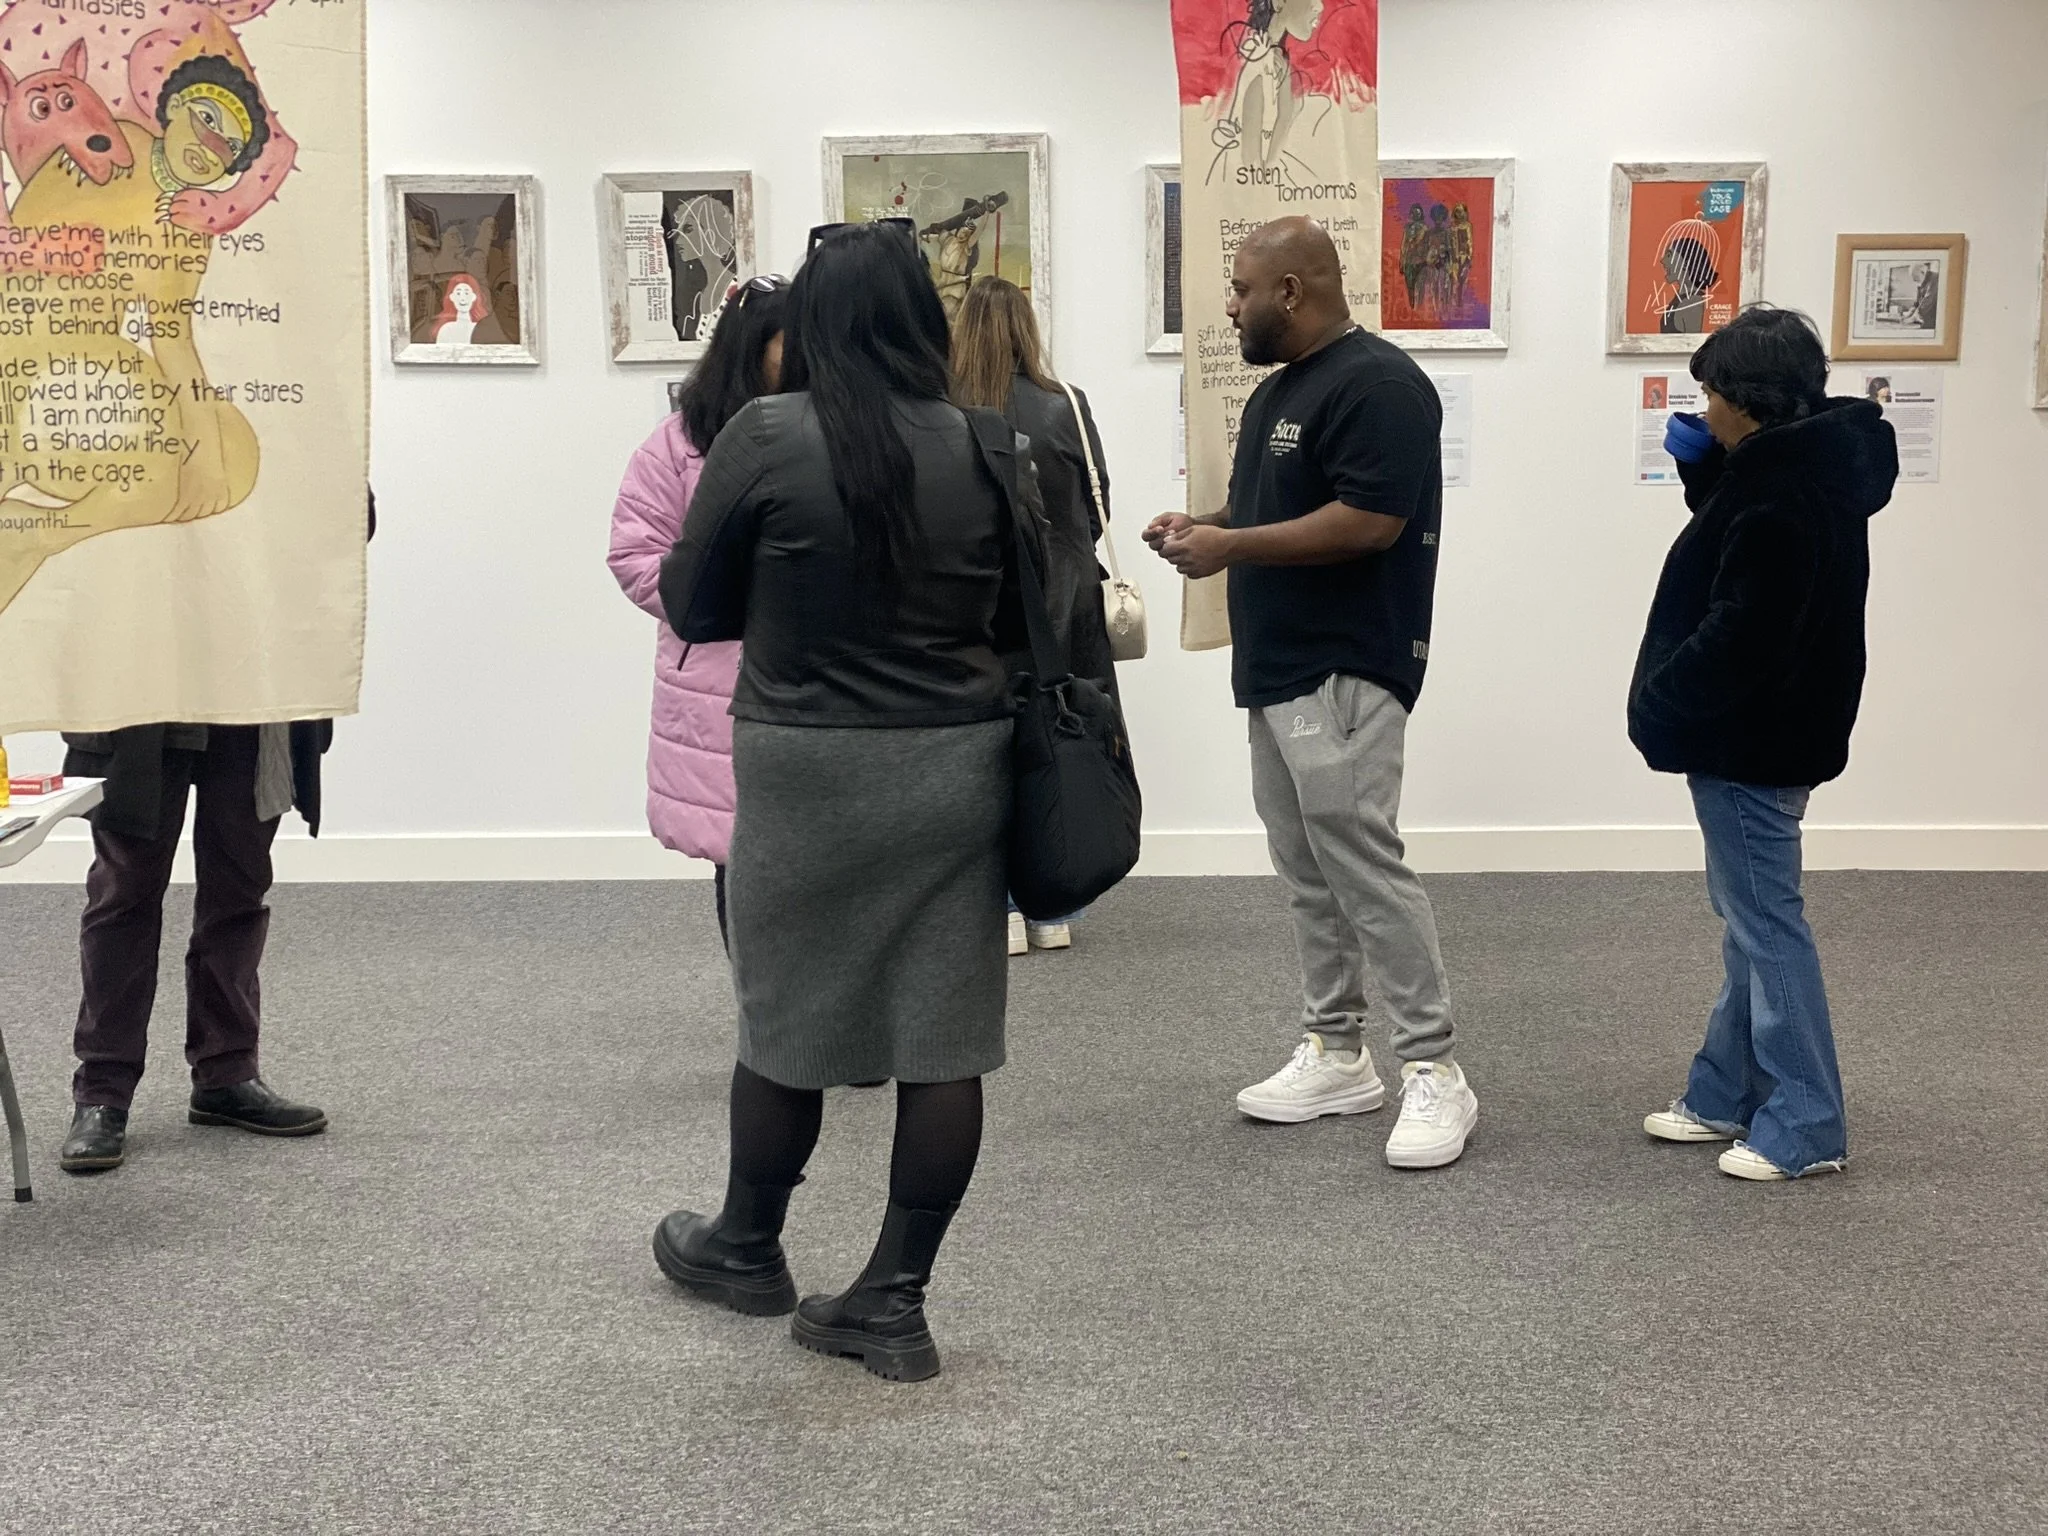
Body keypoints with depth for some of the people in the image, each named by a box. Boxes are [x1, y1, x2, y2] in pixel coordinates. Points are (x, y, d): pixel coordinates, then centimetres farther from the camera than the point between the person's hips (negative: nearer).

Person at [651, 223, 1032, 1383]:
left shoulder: (767, 439, -9)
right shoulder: (983, 448, -1)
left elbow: (693, 608, 0)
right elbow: (1020, 623, 9)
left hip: (813, 769, -2)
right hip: (961, 764, 3)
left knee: (789, 1019, 13)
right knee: (944, 1037, 6)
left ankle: (748, 1249, 32)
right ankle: (896, 1301, 12)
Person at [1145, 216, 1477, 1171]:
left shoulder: (1376, 384, -14)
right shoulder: (1276, 392, 17)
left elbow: (1370, 519, -22)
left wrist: (1233, 547, -19)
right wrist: (1204, 527, 7)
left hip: (1344, 670, -10)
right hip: (1278, 666, 10)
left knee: (1363, 863, -11)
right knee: (1307, 871, 11)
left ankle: (1434, 1073, -4)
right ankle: (1336, 1057, 19)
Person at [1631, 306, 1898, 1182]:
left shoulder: (1783, 497, -24)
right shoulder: (1799, 463, 9)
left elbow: (1740, 636, -27)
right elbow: (1732, 539, 24)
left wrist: (1660, 707, -15)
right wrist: (1704, 466, 7)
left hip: (1752, 744, -11)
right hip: (1753, 736, 11)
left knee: (1765, 921, -4)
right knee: (1749, 916, 17)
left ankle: (1804, 1127, 4)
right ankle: (1729, 1094, 27)